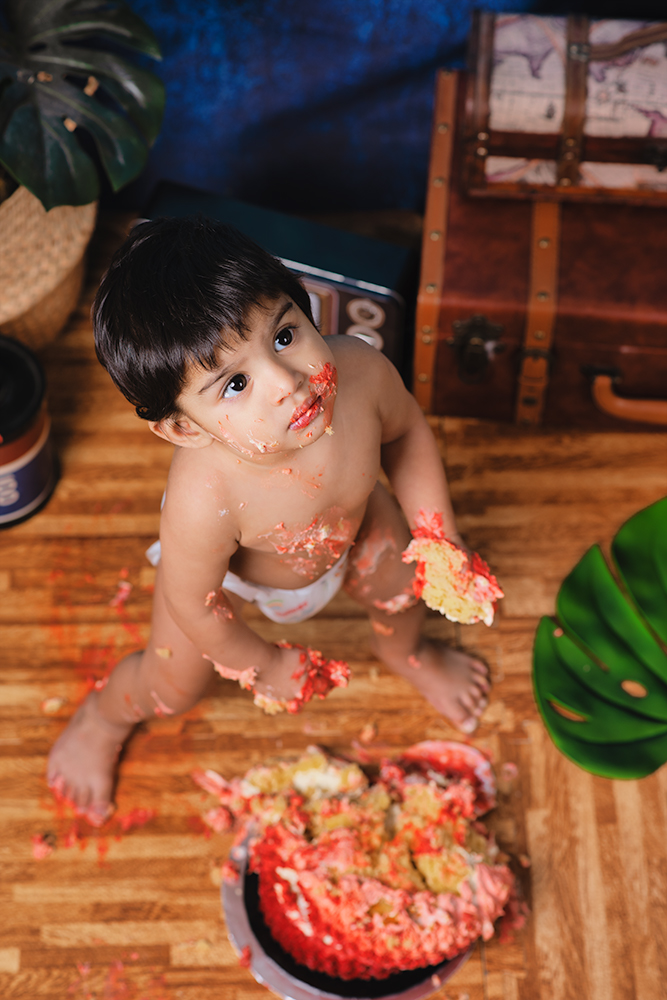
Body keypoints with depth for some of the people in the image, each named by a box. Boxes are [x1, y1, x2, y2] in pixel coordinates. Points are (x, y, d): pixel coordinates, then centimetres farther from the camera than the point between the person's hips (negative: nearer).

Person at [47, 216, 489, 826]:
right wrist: (261, 665, -9)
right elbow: (193, 601, -27)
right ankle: (103, 718, 50)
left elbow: (405, 431, -14)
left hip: (349, 523, 3)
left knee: (402, 583, 22)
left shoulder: (360, 371, -41)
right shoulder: (204, 500, -50)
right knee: (173, 686, 13)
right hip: (233, 573, -3)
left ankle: (405, 652, 61)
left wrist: (441, 535, -11)